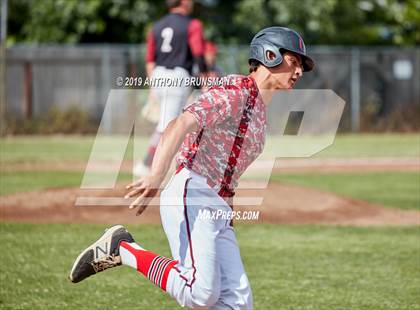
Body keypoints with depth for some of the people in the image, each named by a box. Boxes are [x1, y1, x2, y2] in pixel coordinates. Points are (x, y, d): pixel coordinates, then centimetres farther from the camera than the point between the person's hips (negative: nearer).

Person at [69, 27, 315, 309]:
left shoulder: (260, 111, 24)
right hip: (190, 194, -10)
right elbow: (181, 125, -20)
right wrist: (156, 177, -33)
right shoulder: (234, 91, -5)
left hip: (219, 211, 10)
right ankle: (122, 248, -8)